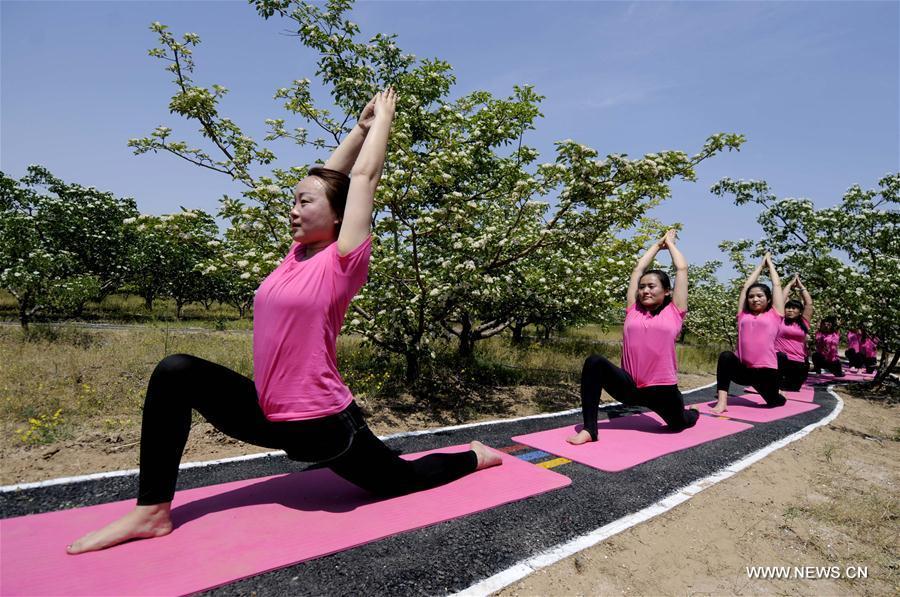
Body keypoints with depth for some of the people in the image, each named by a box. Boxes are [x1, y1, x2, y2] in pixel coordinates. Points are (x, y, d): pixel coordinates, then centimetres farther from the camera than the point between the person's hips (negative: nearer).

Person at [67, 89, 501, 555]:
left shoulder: (342, 261, -15)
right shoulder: (298, 253, 3)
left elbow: (363, 177, -11)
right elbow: (327, 178, 9)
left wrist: (382, 118, 3)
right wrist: (361, 126, 18)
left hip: (321, 425, -6)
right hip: (267, 414, 6)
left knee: (398, 481, 14)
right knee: (175, 374, -7)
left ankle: (475, 457, 41)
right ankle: (152, 511, 3)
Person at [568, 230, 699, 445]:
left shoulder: (673, 313, 4)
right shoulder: (633, 312, 9)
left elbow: (682, 269, 7)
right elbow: (638, 270, 14)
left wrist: (670, 242, 20)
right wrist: (657, 244, 26)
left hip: (662, 389, 0)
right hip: (629, 386, 1)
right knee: (594, 362, -25)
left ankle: (691, 413, 59)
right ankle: (589, 429, -21)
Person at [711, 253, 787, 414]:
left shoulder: (774, 315, 7)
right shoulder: (743, 315, 12)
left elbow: (777, 284, 11)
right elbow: (746, 286, 17)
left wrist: (769, 262, 23)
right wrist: (761, 265, 27)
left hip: (766, 369, 0)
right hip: (743, 369, 1)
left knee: (774, 401, 12)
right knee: (726, 356, -30)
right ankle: (722, 401, -27)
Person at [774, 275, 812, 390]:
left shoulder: (803, 323, 11)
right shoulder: (780, 321, 4)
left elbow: (809, 303, 11)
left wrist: (800, 285, 19)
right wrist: (790, 284, 15)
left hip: (799, 363, 4)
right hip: (781, 361, -4)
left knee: (793, 390, 13)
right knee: (779, 389, -20)